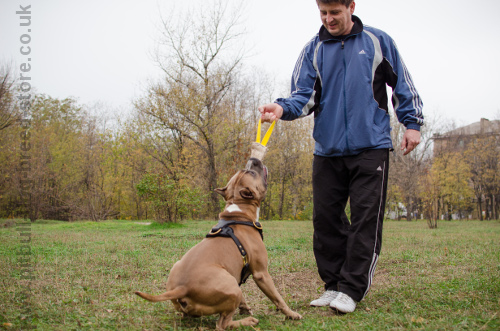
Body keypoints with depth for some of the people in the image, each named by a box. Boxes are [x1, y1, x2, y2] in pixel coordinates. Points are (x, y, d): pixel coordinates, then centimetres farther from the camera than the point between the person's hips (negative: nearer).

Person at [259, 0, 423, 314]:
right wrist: (283, 108, -20)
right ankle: (333, 284, 16)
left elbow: (403, 84, 11)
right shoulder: (314, 49, 9)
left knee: (365, 218, -6)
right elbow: (304, 95, 1)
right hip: (328, 149, 3)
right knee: (326, 218, 3)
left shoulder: (378, 41, 6)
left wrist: (413, 123, 3)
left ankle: (352, 289, 2)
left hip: (371, 146, -2)